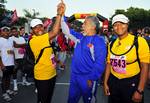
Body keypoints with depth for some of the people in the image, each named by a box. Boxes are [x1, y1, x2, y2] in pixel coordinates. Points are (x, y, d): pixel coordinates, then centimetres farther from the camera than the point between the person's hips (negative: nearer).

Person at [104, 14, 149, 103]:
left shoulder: (139, 41, -11)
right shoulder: (111, 44, 4)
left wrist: (140, 90, -14)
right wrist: (105, 83, 9)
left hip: (132, 83, -4)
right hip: (113, 82, 5)